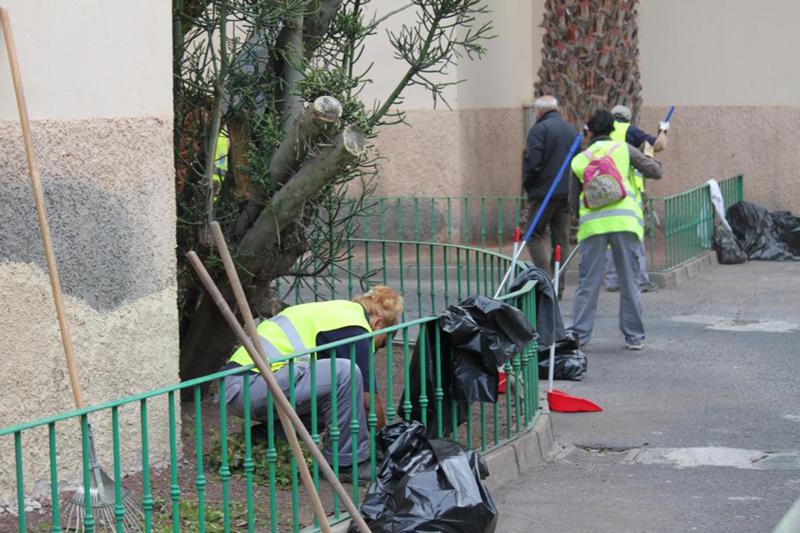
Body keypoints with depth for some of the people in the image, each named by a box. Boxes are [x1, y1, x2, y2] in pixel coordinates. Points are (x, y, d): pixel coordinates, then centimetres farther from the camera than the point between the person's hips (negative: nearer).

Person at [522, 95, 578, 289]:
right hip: (567, 193, 6)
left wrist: (526, 185, -1)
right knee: (561, 239, 9)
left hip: (544, 192, -6)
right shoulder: (572, 131, 14)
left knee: (536, 236, 0)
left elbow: (533, 162, -16)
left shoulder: (540, 129, -7)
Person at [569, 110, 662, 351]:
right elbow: (655, 172, 13)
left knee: (588, 283, 4)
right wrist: (652, 161, 34)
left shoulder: (579, 160, 17)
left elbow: (573, 201, 19)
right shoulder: (623, 148, 13)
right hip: (625, 219, -1)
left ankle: (578, 335, 2)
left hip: (592, 222, 1)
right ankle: (634, 337, 11)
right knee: (629, 281, 7)